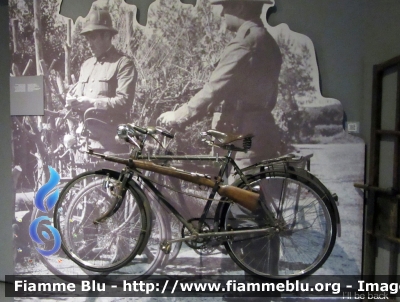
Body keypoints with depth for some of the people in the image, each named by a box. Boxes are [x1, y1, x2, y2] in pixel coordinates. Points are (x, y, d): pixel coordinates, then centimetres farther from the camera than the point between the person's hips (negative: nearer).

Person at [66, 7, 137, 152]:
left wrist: (91, 103, -17)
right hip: (83, 135, 7)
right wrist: (74, 101, 0)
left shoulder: (123, 63, -3)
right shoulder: (86, 65, 21)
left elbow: (124, 102, -14)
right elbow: (76, 93, 24)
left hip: (107, 137, -6)